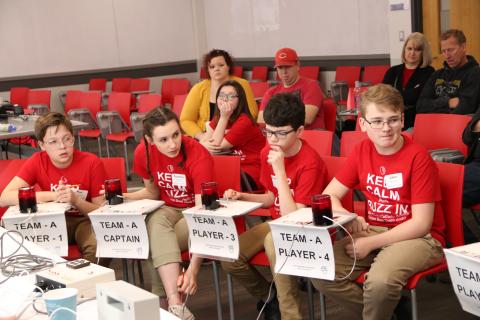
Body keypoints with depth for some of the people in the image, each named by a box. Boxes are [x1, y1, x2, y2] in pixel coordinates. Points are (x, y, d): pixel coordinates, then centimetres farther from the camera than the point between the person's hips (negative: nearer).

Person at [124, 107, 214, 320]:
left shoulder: (199, 156, -26)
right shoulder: (144, 153, -11)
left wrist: (193, 269, -43)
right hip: (168, 210, 4)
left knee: (158, 241, -31)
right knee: (156, 220, -33)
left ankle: (162, 302, -13)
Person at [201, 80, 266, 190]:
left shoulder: (244, 121, -17)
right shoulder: (217, 118, 8)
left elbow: (219, 146, -16)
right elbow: (202, 142, 2)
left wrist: (224, 117, -19)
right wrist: (207, 145, -22)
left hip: (251, 175, -7)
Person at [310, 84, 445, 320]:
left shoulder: (418, 157, -15)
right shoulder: (361, 151, 2)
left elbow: (421, 224, -16)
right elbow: (328, 196, 6)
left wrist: (371, 243, -19)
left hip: (417, 238, -5)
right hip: (372, 231, 6)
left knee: (379, 281, -35)